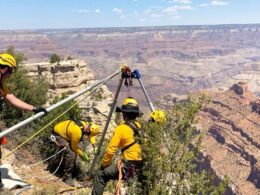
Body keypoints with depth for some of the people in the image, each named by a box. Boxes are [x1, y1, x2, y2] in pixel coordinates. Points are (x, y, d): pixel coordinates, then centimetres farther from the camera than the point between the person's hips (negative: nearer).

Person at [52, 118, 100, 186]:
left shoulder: (86, 125, -11)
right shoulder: (77, 132, -34)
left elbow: (90, 135, 12)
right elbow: (74, 147, -16)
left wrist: (94, 145, -1)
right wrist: (83, 155, -7)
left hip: (63, 131, 9)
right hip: (58, 134, -9)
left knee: (74, 152, 13)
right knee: (71, 154, -17)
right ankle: (67, 177, -4)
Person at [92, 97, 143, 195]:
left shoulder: (121, 128, -10)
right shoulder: (140, 127, 6)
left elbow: (111, 150, -10)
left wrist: (104, 165, 5)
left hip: (128, 166, -7)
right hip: (140, 166, 7)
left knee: (100, 175, 5)